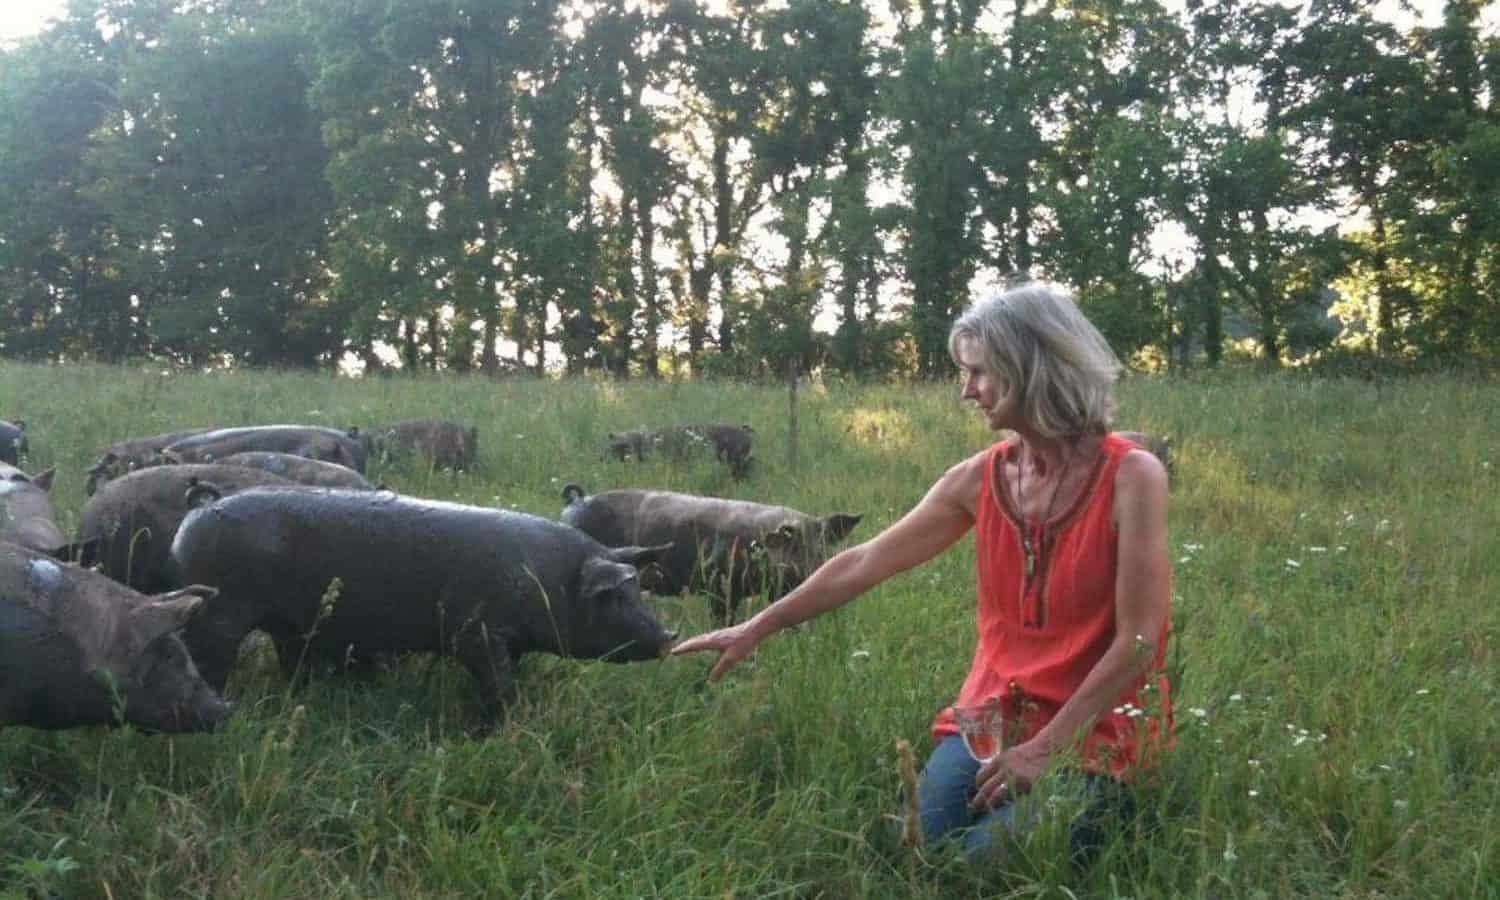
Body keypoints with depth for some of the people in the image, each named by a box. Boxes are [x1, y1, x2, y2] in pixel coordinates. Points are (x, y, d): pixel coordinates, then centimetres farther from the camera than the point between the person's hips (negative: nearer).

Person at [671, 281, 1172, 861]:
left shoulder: (1131, 477, -14)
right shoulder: (980, 479, 1)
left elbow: (1138, 640, -14)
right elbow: (863, 563, 7)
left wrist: (1045, 748, -16)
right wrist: (758, 628, 8)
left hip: (1095, 729, -4)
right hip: (993, 711, 4)